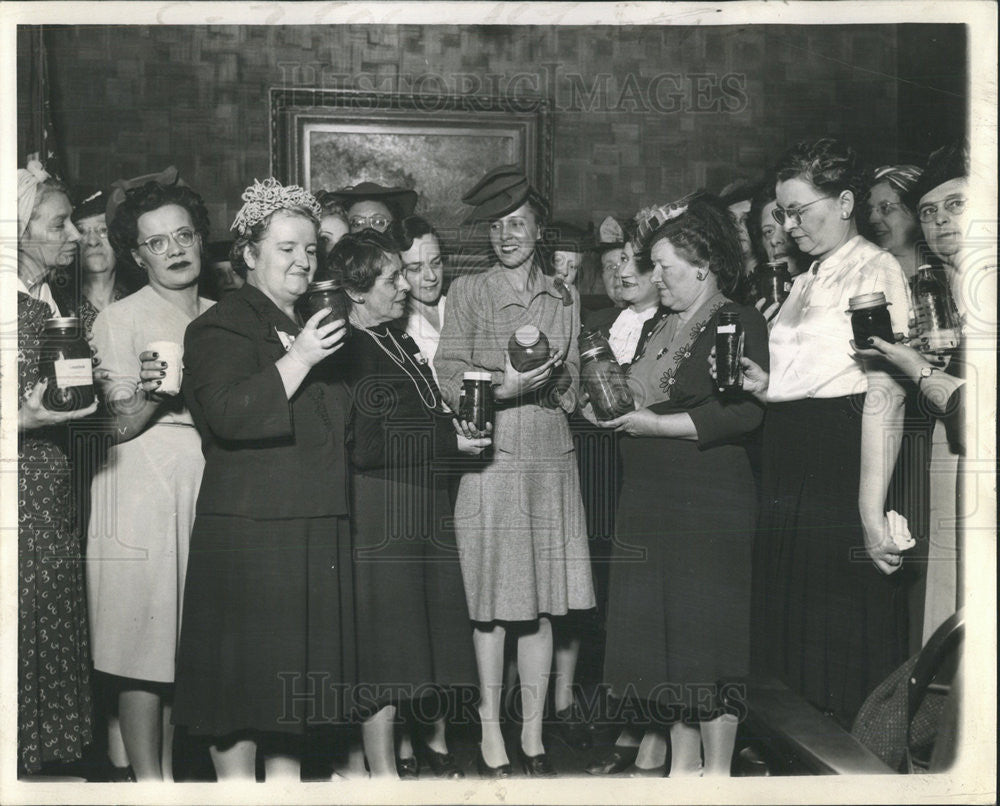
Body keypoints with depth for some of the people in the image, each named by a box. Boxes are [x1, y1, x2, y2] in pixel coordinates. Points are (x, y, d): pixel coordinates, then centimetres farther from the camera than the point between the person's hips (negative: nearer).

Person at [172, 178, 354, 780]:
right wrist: (299, 359, -24)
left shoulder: (314, 328, 19)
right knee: (247, 670, -2)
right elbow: (229, 415, -22)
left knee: (298, 669, 13)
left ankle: (287, 779, 24)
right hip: (249, 531, -7)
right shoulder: (223, 326, -6)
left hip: (317, 529, 8)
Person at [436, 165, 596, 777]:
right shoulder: (468, 292, 4)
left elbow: (571, 393, 13)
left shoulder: (565, 301, 13)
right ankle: (491, 734, 12)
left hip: (551, 462, 3)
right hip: (491, 461, -3)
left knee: (540, 607, 5)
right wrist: (506, 386, -18)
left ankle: (534, 736, 17)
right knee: (492, 605, 0)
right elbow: (451, 383, -3)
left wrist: (542, 380, -8)